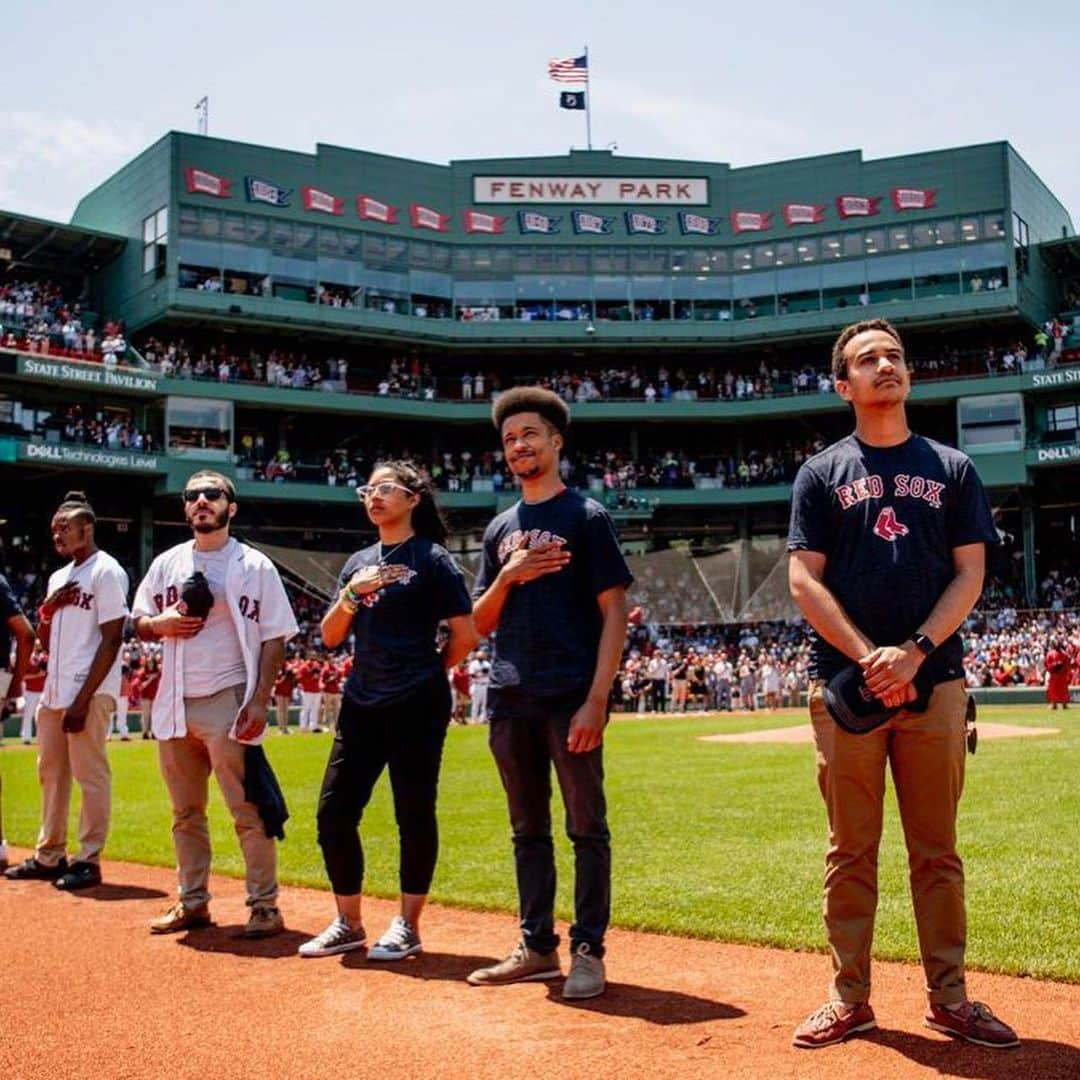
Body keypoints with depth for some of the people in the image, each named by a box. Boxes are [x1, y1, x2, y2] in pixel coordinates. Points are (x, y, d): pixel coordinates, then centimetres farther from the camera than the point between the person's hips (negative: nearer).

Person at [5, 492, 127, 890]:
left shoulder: (106, 572, -9)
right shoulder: (59, 577, 17)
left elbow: (111, 640, -15)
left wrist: (83, 698, -19)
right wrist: (47, 609, 0)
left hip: (90, 692, -9)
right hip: (54, 689, 9)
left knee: (90, 774, -4)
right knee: (50, 772, 14)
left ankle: (89, 860, 4)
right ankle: (49, 856, 24)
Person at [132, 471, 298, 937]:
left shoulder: (254, 565, -2)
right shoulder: (166, 563, 12)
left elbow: (274, 639, -5)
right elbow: (139, 624, 18)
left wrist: (260, 699, -14)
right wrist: (162, 623, -6)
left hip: (228, 705, -5)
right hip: (175, 704, 6)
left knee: (247, 810, -6)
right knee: (186, 812, 13)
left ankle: (265, 906, 2)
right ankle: (192, 902, 24)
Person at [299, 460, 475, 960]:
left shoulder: (432, 558, -4)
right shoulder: (357, 562, 15)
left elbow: (465, 635, -7)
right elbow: (330, 637, 10)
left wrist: (428, 675, 5)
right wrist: (352, 593, -6)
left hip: (416, 707, -6)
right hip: (361, 705, 7)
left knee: (414, 816, 1)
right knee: (333, 812, 5)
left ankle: (408, 928, 13)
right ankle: (348, 925, 19)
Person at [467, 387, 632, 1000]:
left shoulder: (587, 517, 0)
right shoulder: (501, 530, 17)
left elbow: (615, 613, -7)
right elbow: (481, 625, 17)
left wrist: (597, 700, -16)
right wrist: (508, 577, -4)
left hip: (572, 698, -6)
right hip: (511, 699, 6)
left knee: (587, 828, 0)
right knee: (528, 829, 12)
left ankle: (588, 951, 9)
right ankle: (538, 947, 22)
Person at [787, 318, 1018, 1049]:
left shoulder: (952, 469, 12)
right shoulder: (821, 474, 9)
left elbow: (970, 576, 4)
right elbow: (805, 580, 1)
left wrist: (913, 653, -11)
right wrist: (870, 658, -12)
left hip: (935, 682, 1)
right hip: (846, 686, 0)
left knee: (938, 851, 6)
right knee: (851, 851, 4)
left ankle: (950, 998, 15)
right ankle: (850, 997, 12)